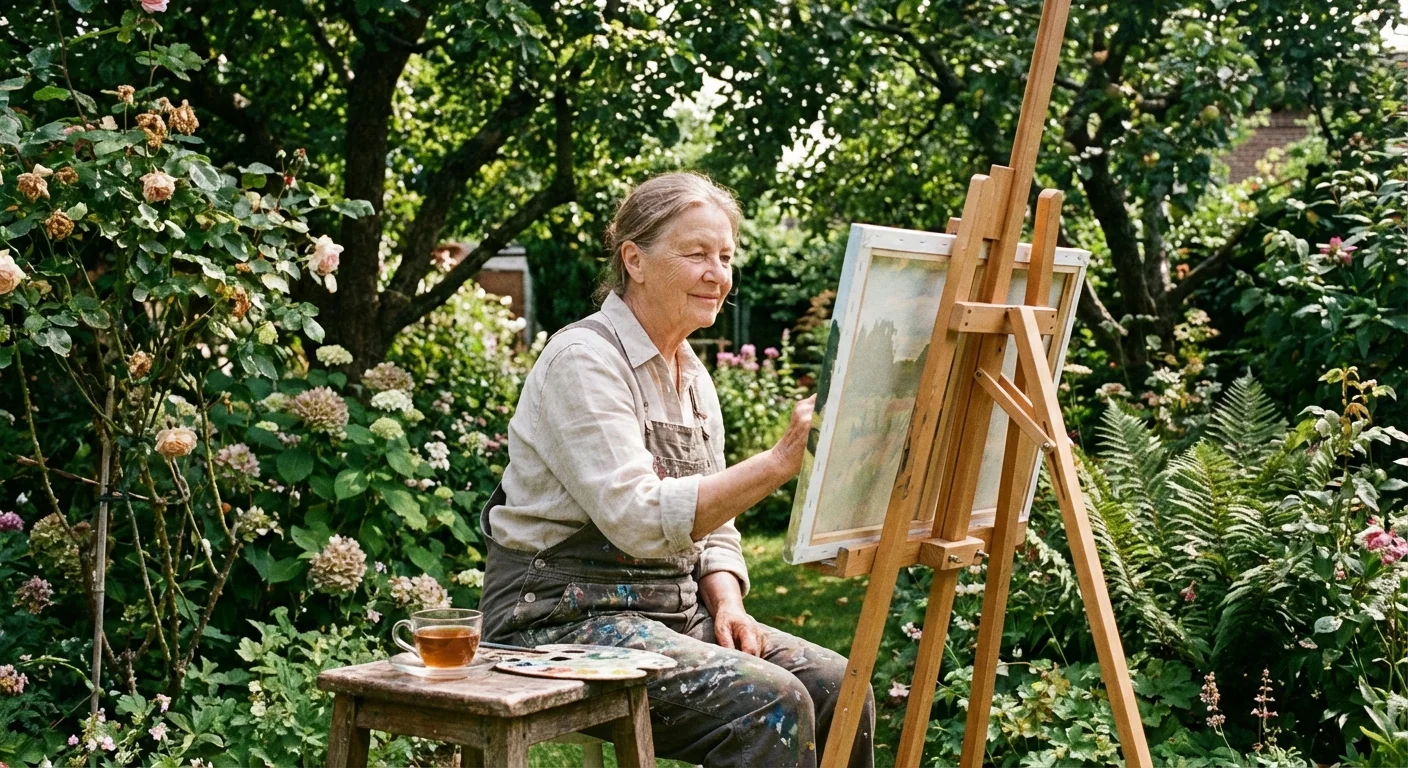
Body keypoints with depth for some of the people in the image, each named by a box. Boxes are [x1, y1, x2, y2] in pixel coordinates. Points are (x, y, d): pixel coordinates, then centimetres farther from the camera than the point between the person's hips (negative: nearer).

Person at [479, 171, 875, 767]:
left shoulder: (692, 375, 13)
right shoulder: (583, 361, -14)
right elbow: (641, 520, -26)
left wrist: (727, 603, -4)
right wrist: (779, 461, -31)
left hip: (673, 609, 8)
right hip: (562, 616, -8)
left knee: (836, 685, -9)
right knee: (769, 700, -25)